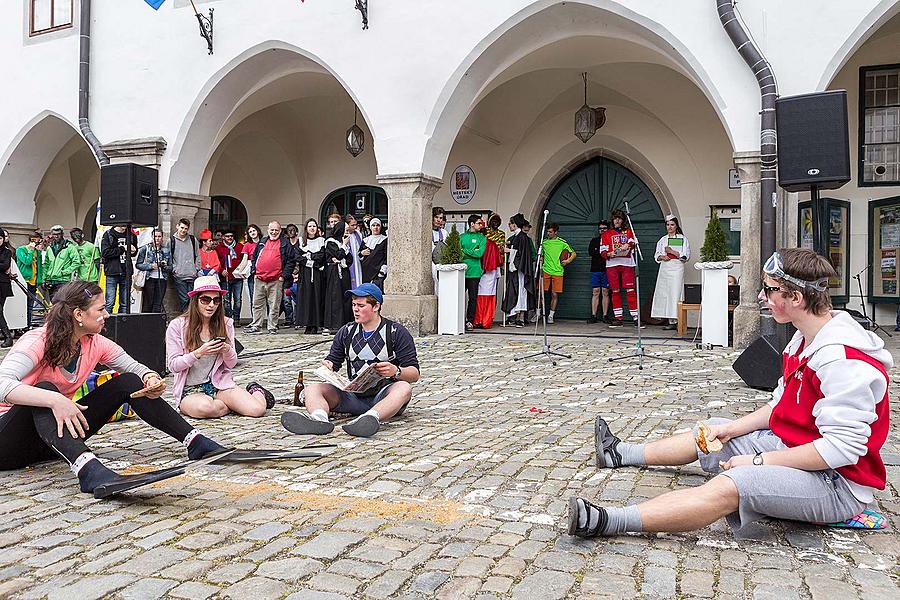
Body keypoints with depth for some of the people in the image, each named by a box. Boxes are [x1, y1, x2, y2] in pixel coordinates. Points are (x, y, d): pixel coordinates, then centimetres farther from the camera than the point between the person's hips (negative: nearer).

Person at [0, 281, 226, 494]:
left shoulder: (95, 344, -4)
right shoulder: (37, 342, -23)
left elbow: (134, 367, 7)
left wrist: (151, 380, -17)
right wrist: (54, 400, -52)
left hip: (59, 431, 7)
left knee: (129, 383, -6)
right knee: (45, 389, -38)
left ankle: (196, 442, -13)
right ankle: (88, 469, -60)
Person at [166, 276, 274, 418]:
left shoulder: (225, 324, 4)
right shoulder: (177, 325, -5)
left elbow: (231, 364, 7)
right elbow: (173, 366, -6)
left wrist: (227, 350, -17)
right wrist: (199, 353, -22)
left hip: (219, 384, 2)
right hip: (190, 390, -2)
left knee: (258, 409, -22)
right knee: (205, 408, -38)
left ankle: (255, 391, 14)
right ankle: (234, 404, -6)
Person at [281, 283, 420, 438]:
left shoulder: (396, 332, 3)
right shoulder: (346, 332, 16)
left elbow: (414, 374, -2)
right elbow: (333, 361, 18)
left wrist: (396, 372, -24)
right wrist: (327, 366, -7)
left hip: (384, 396, -4)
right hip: (354, 395, 4)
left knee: (404, 388, -36)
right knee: (312, 389, -15)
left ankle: (371, 418, -62)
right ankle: (320, 419, -49)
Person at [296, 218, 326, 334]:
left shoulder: (321, 240, 9)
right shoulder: (301, 241, 11)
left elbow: (321, 256, -3)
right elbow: (298, 258, 1)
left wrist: (308, 256, -5)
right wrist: (314, 261, -8)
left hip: (318, 273, -1)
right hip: (305, 273, 1)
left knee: (317, 296, -4)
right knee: (306, 297, -3)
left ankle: (315, 325, -4)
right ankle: (307, 325, -1)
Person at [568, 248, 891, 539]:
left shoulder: (843, 361, -27)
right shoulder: (804, 341, 6)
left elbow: (841, 448, -30)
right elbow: (780, 406, 14)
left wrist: (760, 461, -24)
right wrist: (731, 428, 3)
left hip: (837, 483, -10)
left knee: (730, 486, -32)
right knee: (712, 432, 17)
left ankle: (608, 521, -39)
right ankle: (620, 454, 34)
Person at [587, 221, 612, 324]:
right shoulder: (594, 241, 14)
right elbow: (590, 252, -1)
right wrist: (602, 253, -12)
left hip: (606, 270, -1)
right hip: (595, 269, 1)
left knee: (605, 293, 1)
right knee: (595, 292, -1)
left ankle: (605, 316, 5)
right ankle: (593, 316, -1)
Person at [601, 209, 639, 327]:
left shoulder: (628, 231, 17)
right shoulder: (606, 234, 16)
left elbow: (633, 242, -1)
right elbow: (603, 251, 9)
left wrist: (628, 245, -24)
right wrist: (609, 254, -14)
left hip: (627, 264, -1)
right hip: (612, 264, 1)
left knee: (630, 291, -8)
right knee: (615, 291, 1)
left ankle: (636, 318, -8)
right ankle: (618, 319, 6)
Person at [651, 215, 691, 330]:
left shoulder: (683, 239, 4)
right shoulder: (662, 240, 16)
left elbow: (686, 256, -4)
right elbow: (656, 255, 16)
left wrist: (672, 251, -8)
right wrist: (662, 257, -5)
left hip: (677, 268, -4)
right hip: (664, 268, 4)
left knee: (676, 293, -11)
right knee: (665, 294, -1)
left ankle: (679, 321, -10)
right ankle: (672, 322, 2)